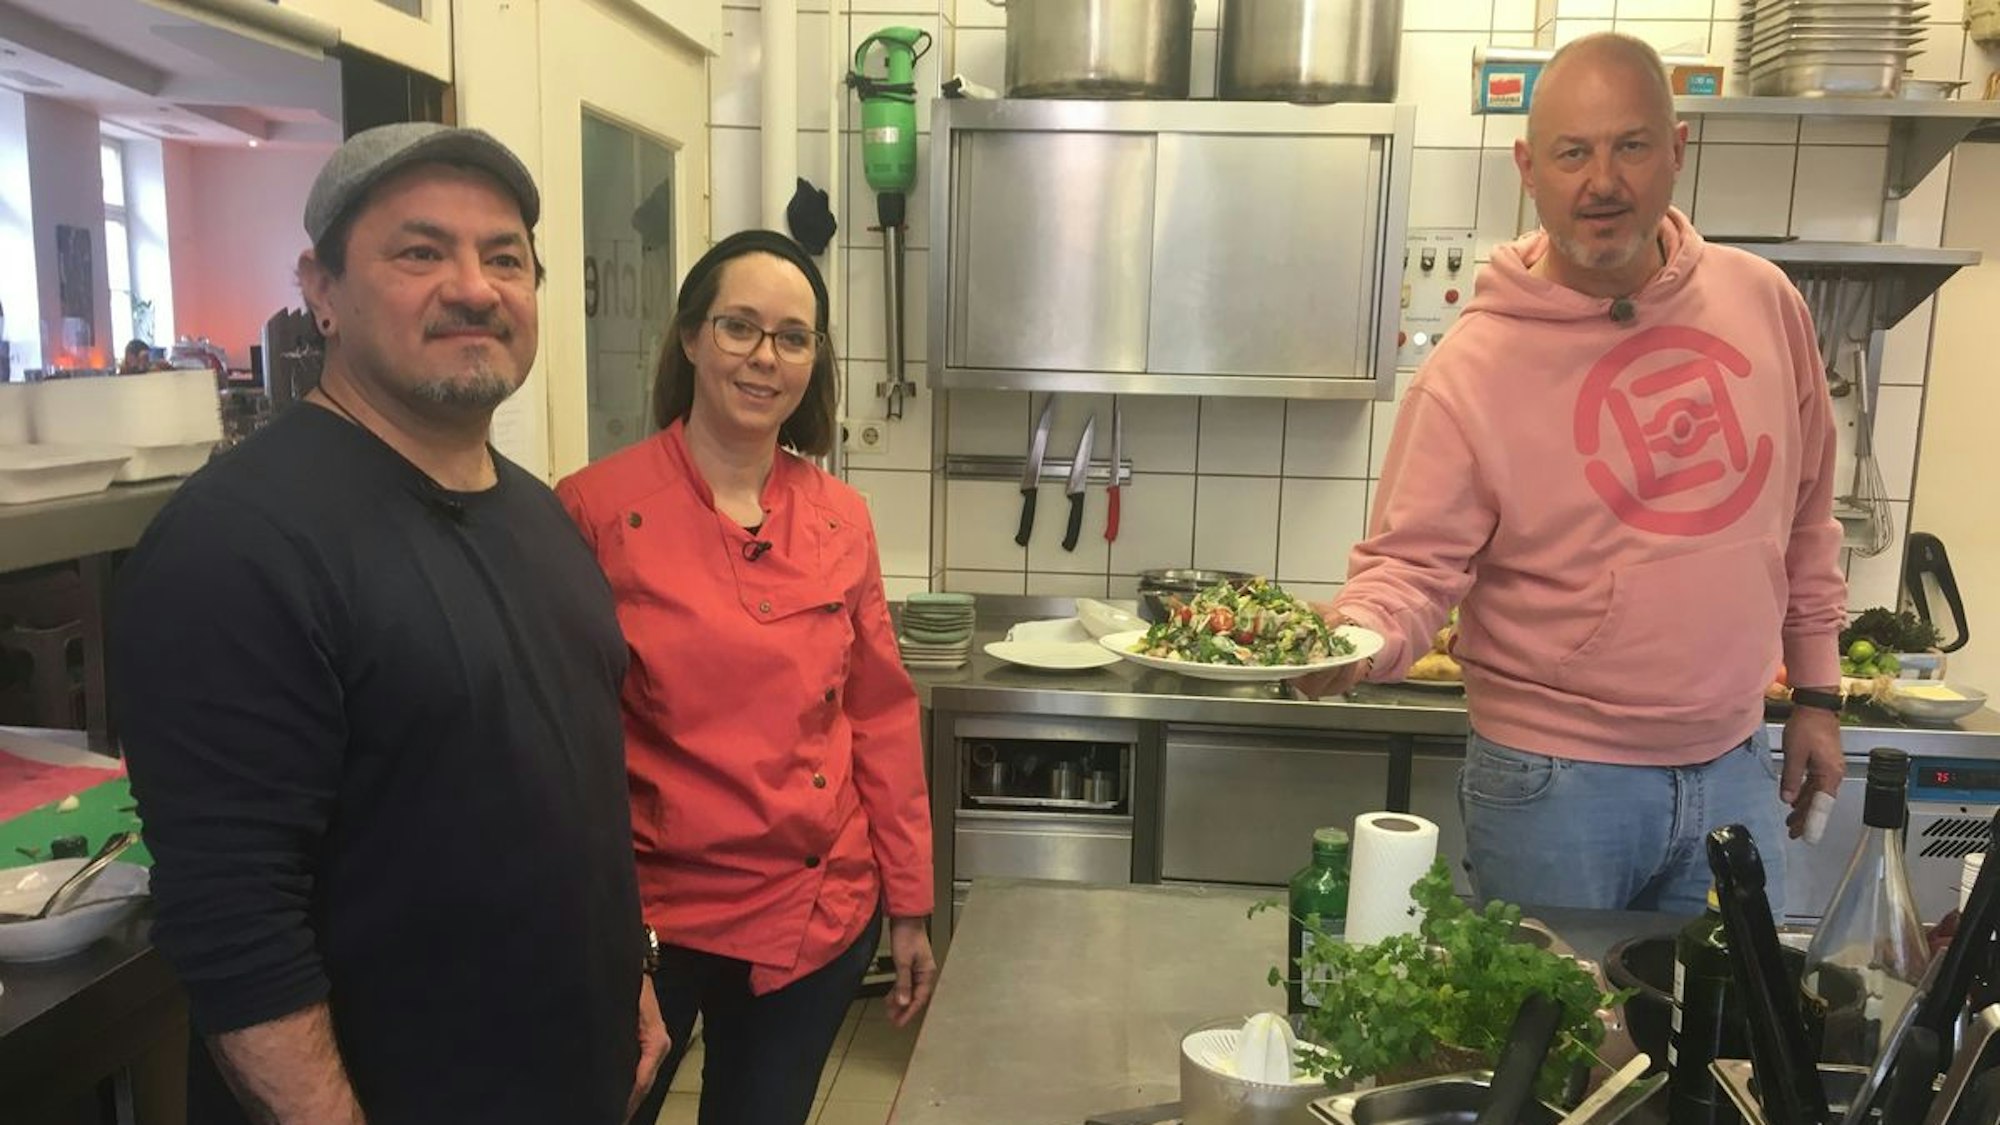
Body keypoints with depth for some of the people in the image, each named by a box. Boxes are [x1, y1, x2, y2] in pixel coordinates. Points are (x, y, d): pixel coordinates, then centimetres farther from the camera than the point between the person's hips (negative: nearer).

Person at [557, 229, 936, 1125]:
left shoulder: (840, 519, 0)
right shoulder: (595, 510, -11)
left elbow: (881, 718, 5)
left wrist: (910, 908, 7)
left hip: (820, 915, 3)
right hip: (649, 916, -3)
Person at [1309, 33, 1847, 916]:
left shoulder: (1763, 303, 0)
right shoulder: (1472, 365, -16)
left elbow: (1805, 513, 11)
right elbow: (1414, 563, -15)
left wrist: (1816, 689, 13)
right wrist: (1362, 631, -36)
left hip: (1734, 767, 5)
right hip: (1555, 782, -4)